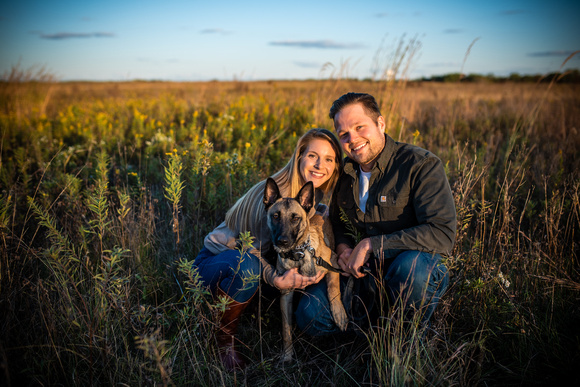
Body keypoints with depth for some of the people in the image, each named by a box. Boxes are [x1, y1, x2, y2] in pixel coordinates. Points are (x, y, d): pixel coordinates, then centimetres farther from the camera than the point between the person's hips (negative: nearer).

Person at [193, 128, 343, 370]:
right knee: (246, 266, -40)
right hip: (215, 259, -6)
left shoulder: (321, 198, -5)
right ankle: (223, 339, -15)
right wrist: (275, 278, -42)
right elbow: (251, 249, -23)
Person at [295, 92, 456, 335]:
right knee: (309, 315, -16)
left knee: (411, 265, -40)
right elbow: (335, 221, 21)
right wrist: (342, 246, -4)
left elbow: (443, 235, -27)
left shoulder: (422, 165, -16)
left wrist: (371, 244, -25)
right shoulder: (343, 172, 4)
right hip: (361, 270, 4)